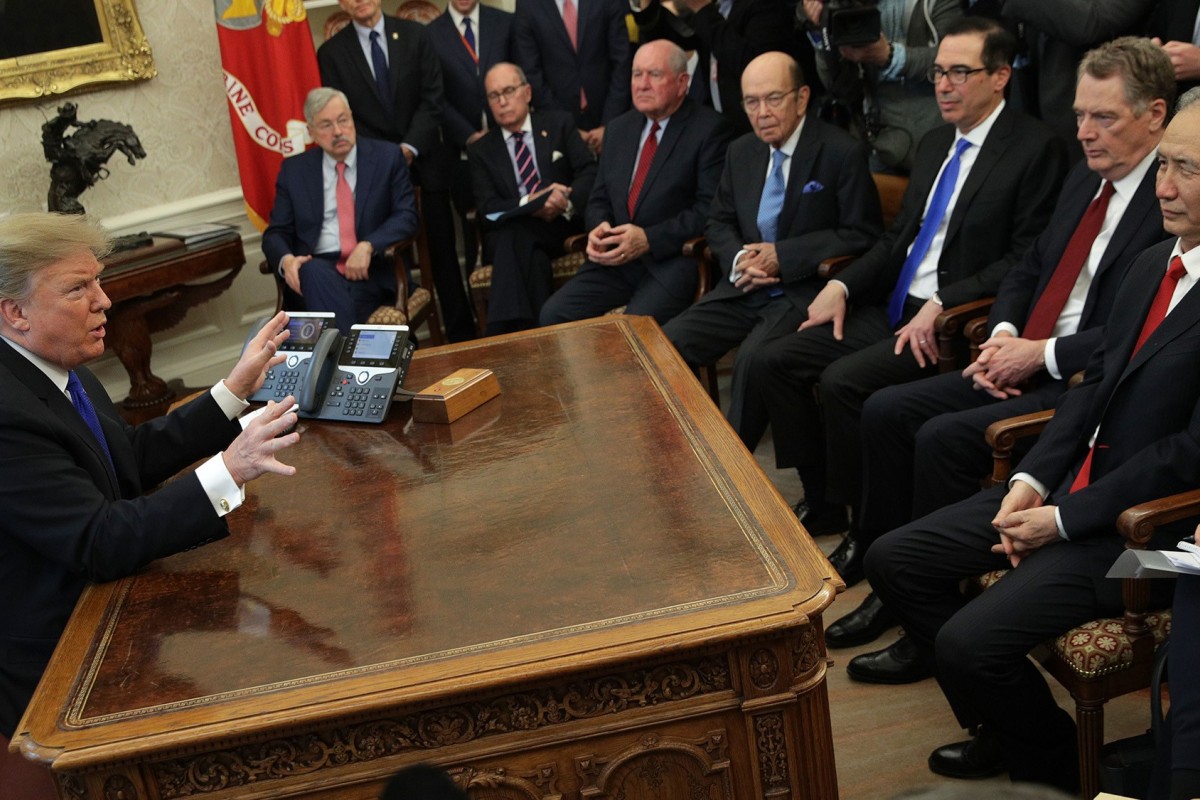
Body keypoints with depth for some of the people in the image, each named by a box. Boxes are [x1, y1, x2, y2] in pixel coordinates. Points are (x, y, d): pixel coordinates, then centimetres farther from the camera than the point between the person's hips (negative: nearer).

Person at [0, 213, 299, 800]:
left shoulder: (54, 367, -1)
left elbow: (135, 456, 8)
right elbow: (100, 544, -29)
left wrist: (234, 391, 2)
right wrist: (227, 472, -36)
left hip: (91, 596, 9)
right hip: (53, 660, -8)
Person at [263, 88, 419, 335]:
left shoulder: (386, 157, 7)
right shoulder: (294, 169, 12)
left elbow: (407, 215, 0)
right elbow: (276, 233, 11)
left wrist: (368, 246, -19)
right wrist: (286, 259, -14)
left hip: (373, 269, -2)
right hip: (318, 269, 2)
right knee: (314, 271, -35)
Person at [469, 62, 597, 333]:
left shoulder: (559, 124, 14)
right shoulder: (481, 151, 15)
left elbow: (589, 173, 2)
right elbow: (488, 208, 2)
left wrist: (567, 202, -20)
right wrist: (530, 204, -18)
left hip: (564, 225, -1)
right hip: (510, 236, 1)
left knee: (515, 237, -35)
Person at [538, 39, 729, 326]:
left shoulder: (708, 128, -3)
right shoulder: (619, 128, 17)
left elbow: (711, 208, -11)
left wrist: (649, 239, -18)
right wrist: (598, 228, -3)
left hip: (673, 261, -6)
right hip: (617, 258, 6)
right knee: (553, 314, -14)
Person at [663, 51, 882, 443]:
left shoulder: (842, 153, -8)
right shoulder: (741, 151, 11)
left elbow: (862, 235, -9)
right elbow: (719, 222, 19)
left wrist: (783, 256, -16)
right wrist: (738, 259, -6)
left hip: (805, 291, -6)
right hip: (743, 289, 6)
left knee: (752, 361, -31)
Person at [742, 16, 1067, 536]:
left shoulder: (1034, 149, -7)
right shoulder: (934, 144, 17)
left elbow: (1026, 259, -13)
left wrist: (941, 306, -21)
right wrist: (842, 285, 4)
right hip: (892, 308, 8)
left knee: (843, 380, -27)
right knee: (771, 364, -4)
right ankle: (823, 506, 6)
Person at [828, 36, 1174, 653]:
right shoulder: (1086, 178, 13)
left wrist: (1041, 353, -18)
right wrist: (1003, 337, 0)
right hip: (1028, 366, 9)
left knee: (944, 438, -24)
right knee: (886, 411, -1)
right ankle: (872, 554, 13)